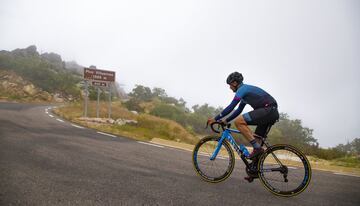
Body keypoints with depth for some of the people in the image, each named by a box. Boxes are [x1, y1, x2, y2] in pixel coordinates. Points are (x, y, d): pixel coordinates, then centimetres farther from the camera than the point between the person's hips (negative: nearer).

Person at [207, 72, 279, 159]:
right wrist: (225, 120, 24)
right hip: (273, 113, 10)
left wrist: (215, 119, -7)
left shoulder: (242, 89, -7)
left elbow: (230, 107, -13)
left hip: (268, 110, -10)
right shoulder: (246, 90, 23)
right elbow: (238, 110, 27)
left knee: (238, 121, -16)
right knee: (257, 138, 14)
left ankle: (257, 148, -16)